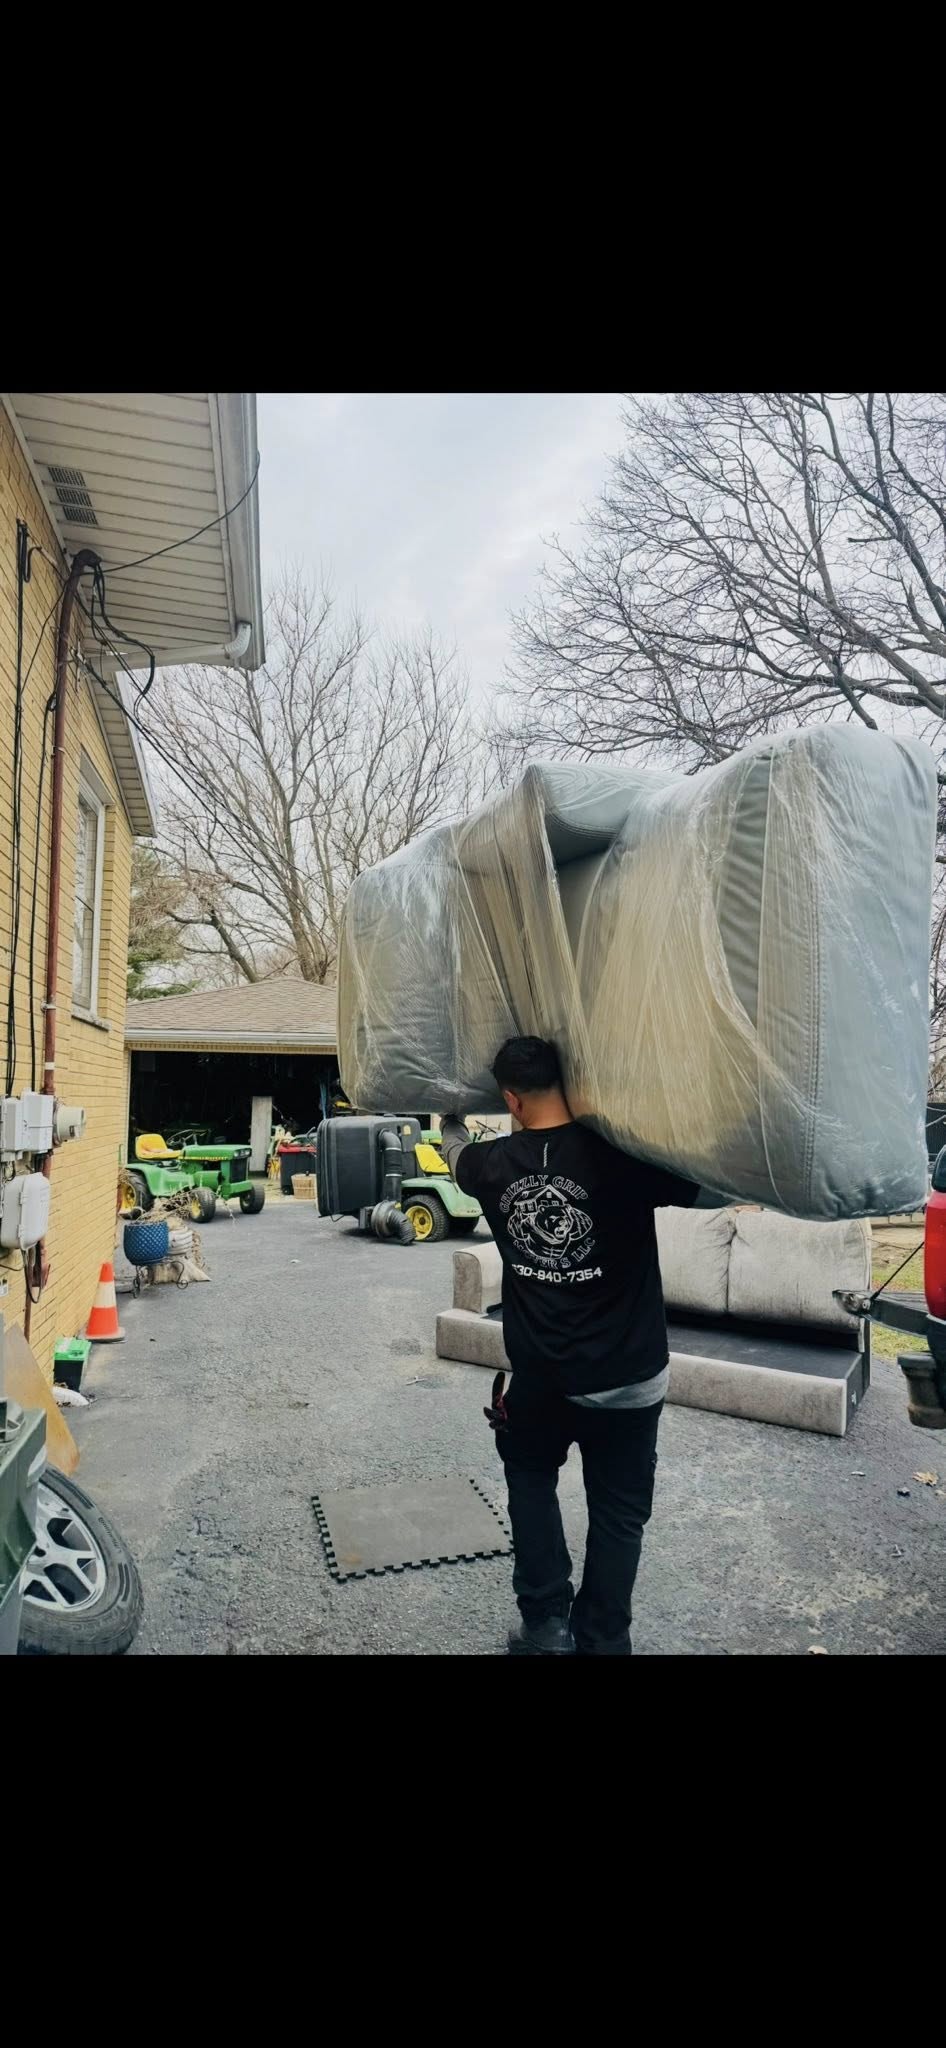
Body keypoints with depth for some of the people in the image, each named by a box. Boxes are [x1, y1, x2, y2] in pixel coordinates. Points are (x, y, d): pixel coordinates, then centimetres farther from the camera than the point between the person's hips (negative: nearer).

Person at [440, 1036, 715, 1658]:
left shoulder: (493, 1164, -8)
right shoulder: (622, 1156, -19)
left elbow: (455, 1144, 17)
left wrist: (453, 1111, 35)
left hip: (539, 1374, 2)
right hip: (627, 1377, -2)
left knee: (530, 1477, 27)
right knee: (617, 1511, 16)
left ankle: (546, 1625, 26)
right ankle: (600, 1641, 26)